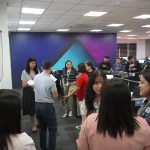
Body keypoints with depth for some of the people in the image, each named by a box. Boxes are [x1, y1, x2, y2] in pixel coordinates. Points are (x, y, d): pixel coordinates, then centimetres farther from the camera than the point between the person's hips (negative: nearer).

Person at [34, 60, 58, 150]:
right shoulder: (50, 80, -18)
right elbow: (55, 96, -12)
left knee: (42, 127, 19)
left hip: (37, 105, 6)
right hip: (47, 106, -6)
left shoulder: (36, 77, 1)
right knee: (52, 128, 7)